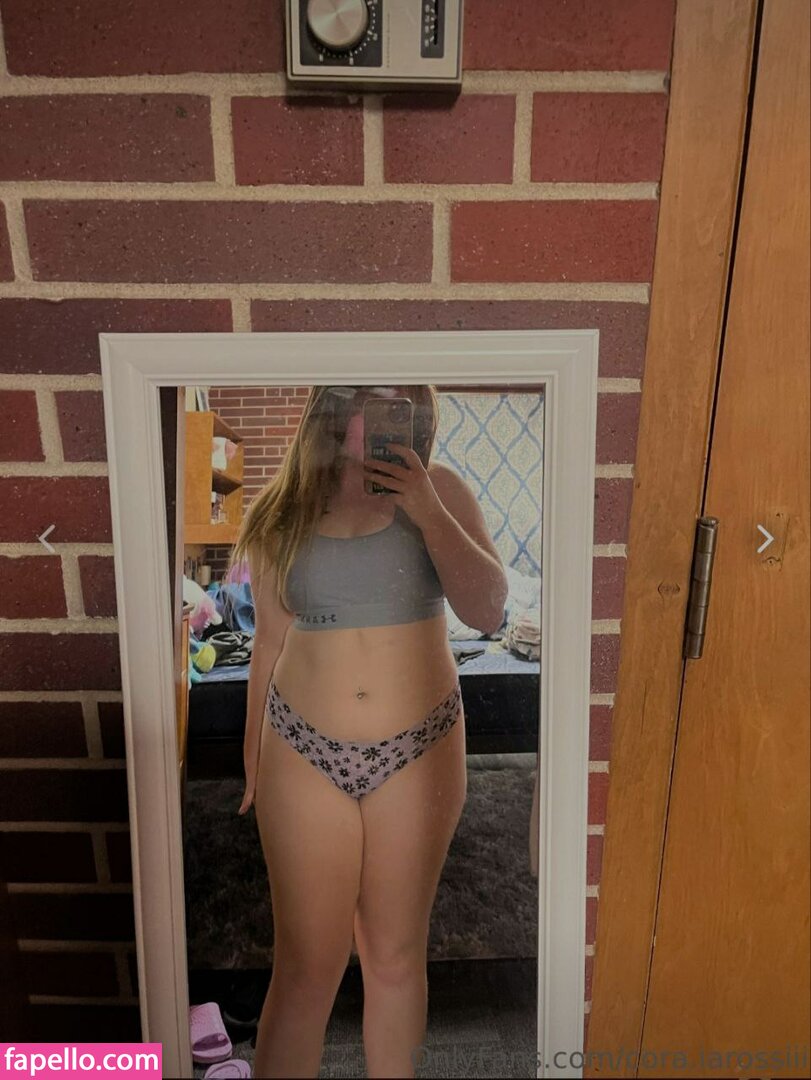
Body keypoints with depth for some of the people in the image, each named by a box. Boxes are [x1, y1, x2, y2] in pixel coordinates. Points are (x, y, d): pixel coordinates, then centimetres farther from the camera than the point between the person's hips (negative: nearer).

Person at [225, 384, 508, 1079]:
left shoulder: (439, 491, -4)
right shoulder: (282, 511, -1)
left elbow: (488, 612, -12)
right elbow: (271, 645, 6)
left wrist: (427, 511, -21)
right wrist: (254, 763, 12)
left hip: (418, 753, 1)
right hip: (304, 754, 0)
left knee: (397, 956, 17)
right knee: (307, 966, 10)